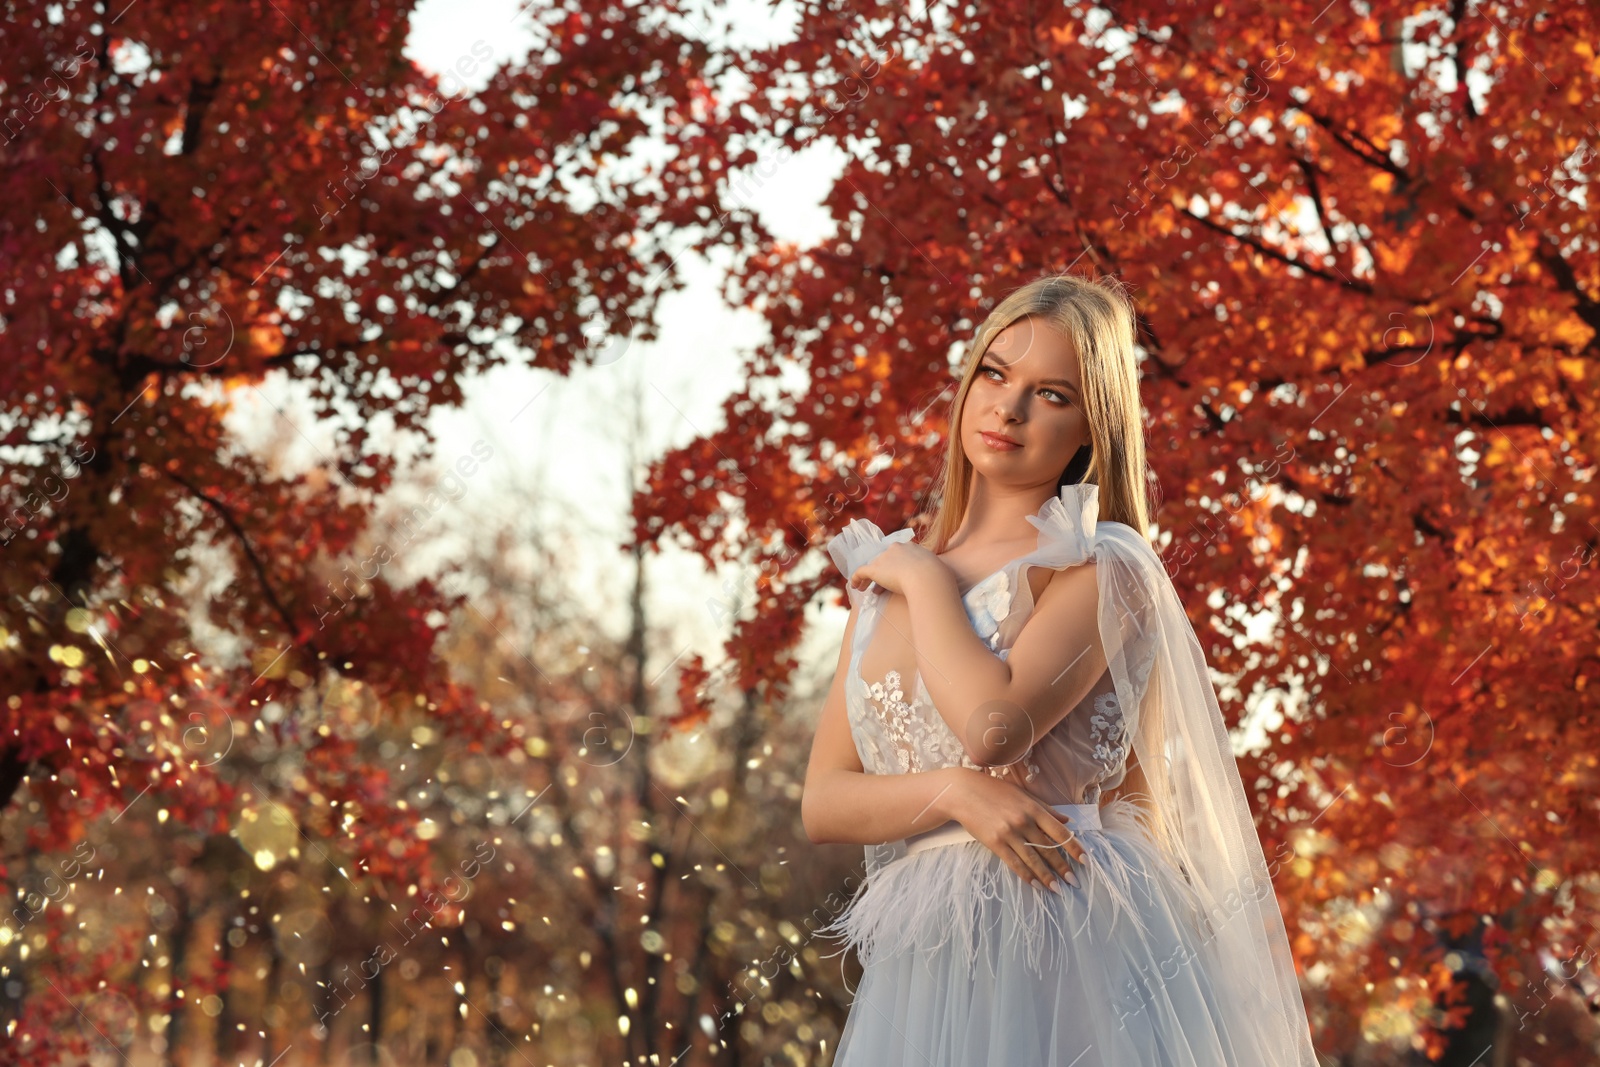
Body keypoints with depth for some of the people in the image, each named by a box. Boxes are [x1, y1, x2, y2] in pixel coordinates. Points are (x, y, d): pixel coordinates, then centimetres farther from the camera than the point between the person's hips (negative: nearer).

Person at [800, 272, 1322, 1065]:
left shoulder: (1101, 567, -5)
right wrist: (958, 793, -13)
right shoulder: (882, 575, 12)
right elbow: (821, 804, 6)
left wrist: (926, 578, -5)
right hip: (925, 967, 5)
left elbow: (992, 727, -20)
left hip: (1075, 956, -5)